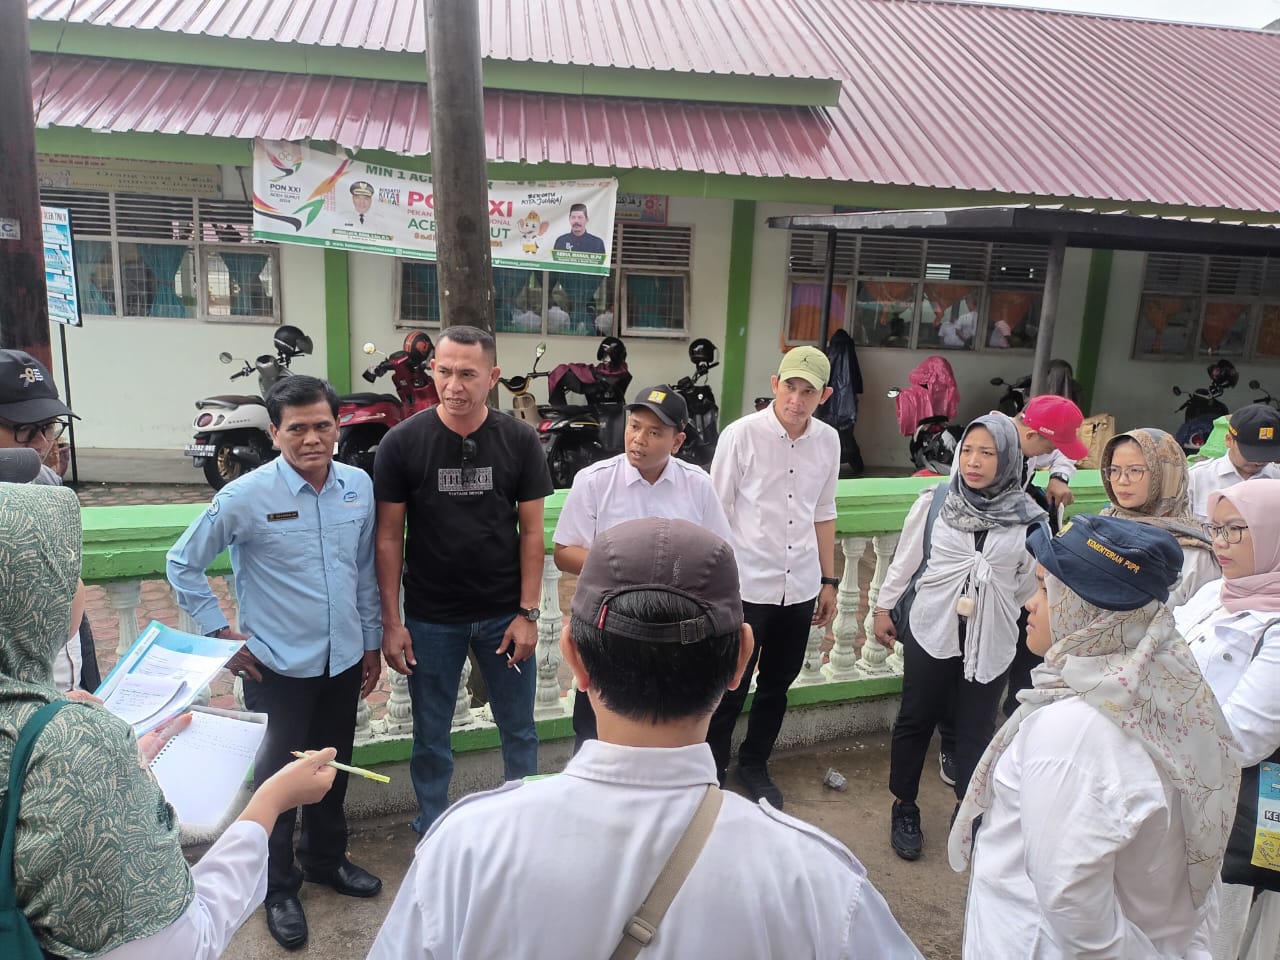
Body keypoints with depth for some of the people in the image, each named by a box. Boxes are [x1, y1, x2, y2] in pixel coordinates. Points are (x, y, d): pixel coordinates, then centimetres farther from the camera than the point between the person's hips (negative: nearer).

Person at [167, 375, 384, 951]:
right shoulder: (245, 497, -16)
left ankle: (325, 859, 46)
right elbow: (183, 564, -5)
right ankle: (278, 887, 35)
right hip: (279, 665, -4)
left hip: (344, 659, 4)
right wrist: (218, 633, -7)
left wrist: (372, 640, 10)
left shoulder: (359, 486, -4)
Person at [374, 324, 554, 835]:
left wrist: (528, 612, -6)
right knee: (430, 737, 14)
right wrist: (391, 621, -6)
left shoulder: (520, 441, -5)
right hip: (430, 618, 0)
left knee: (519, 730, 14)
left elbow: (531, 530, -2)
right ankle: (431, 831, 35)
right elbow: (389, 536, -4)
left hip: (504, 614, 1)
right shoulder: (402, 442, -7)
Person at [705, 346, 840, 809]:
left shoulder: (828, 441, 2)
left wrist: (829, 581, 13)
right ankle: (711, 774, 29)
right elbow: (717, 514, -8)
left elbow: (823, 513, 12)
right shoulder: (741, 435, -12)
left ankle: (754, 764, 39)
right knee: (730, 689, 8)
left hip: (800, 588, 5)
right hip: (746, 586, -4)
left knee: (778, 684, 18)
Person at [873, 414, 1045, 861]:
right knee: (915, 720, 10)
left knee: (976, 728, 11)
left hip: (991, 640, 0)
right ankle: (904, 807, 29)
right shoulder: (936, 501, -6)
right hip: (932, 629, 0)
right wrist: (883, 608, 8)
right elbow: (905, 558, 4)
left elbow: (1031, 584, 6)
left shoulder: (1027, 516, -6)